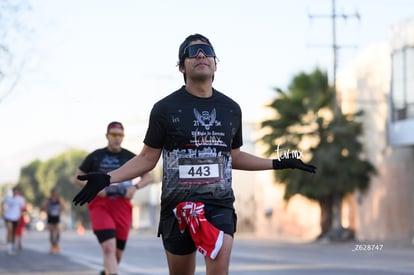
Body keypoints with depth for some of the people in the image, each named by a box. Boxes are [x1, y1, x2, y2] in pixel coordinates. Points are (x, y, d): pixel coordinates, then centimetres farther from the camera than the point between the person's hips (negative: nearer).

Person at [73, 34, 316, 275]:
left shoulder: (231, 109, 9)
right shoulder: (166, 108, -1)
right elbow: (147, 159, 2)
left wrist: (278, 163, 19)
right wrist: (107, 179, -11)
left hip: (220, 204, 1)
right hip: (178, 205, -1)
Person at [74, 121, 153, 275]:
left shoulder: (129, 157, 9)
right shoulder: (95, 156, 5)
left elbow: (148, 177, 12)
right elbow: (78, 177, 9)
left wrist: (135, 187, -9)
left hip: (122, 206, 3)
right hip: (100, 205, -2)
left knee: (118, 252, 7)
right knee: (109, 247, -21)